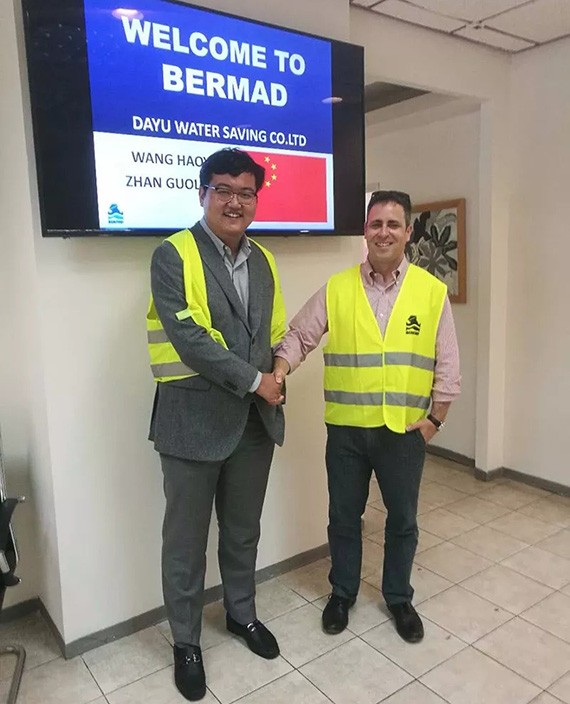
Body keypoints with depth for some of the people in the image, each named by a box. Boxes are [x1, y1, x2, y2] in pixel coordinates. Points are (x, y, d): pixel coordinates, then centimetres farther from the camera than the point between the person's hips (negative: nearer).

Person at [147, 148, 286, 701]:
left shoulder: (262, 260, 11)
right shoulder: (172, 256, -10)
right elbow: (189, 338, -19)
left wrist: (275, 381, 2)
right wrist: (254, 380, -15)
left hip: (255, 420, 6)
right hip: (194, 419, -5)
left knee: (243, 529, 21)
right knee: (186, 539, 11)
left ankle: (241, 613, 43)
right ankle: (185, 641, 32)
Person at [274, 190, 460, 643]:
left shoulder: (432, 291, -2)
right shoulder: (336, 289, -2)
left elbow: (447, 364, 0)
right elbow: (300, 336, 0)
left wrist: (435, 418, -2)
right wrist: (280, 370, -18)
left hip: (405, 430, 0)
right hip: (347, 428, 0)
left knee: (402, 519, 15)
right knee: (344, 517, 15)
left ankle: (399, 598, 38)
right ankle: (342, 593, 38)